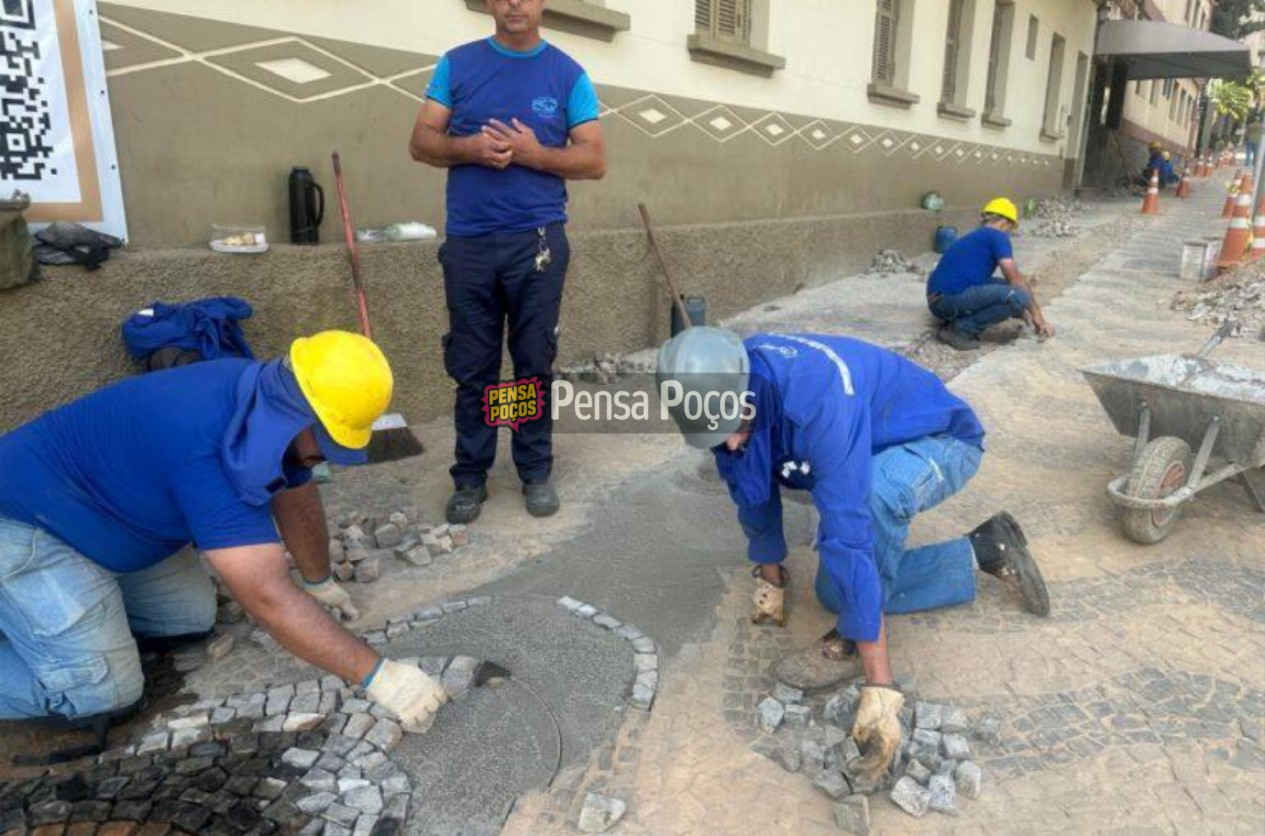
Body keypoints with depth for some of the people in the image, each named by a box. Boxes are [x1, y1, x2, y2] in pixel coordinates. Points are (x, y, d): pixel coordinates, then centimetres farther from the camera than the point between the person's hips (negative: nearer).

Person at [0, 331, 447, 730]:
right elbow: (268, 596, -36)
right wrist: (376, 675, -31)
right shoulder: (210, 448, -37)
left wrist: (319, 582, 20)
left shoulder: (269, 396, -10)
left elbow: (297, 497, 8)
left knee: (192, 617, 6)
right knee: (103, 692, -14)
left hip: (95, 502, 9)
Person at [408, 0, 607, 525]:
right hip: (468, 241, 1)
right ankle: (470, 477, 17)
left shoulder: (567, 74, 6)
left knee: (534, 364, 5)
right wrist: (469, 147, -13)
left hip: (537, 239, -1)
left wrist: (534, 153, -14)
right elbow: (421, 143, 6)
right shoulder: (457, 64, 9)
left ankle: (536, 472, 18)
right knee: (471, 368, 6)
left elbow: (594, 160, 2)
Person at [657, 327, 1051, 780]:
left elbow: (848, 536, -46)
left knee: (875, 491, -41)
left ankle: (852, 641, -16)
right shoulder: (725, 384, -18)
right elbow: (749, 486, -1)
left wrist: (878, 688, -44)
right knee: (836, 594, 1)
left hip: (941, 441, -7)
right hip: (880, 451, 8)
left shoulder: (821, 400, -42)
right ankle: (982, 551, 13)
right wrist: (770, 575, 10)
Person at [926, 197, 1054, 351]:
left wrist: (1020, 310, 45)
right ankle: (960, 330, -9)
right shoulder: (996, 236, 0)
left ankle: (956, 321, 8)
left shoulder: (976, 237, 26)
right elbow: (1015, 278, -3)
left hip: (942, 301, 9)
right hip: (949, 299, -9)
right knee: (1018, 296, -16)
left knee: (1006, 287, 17)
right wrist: (1037, 314, 4)